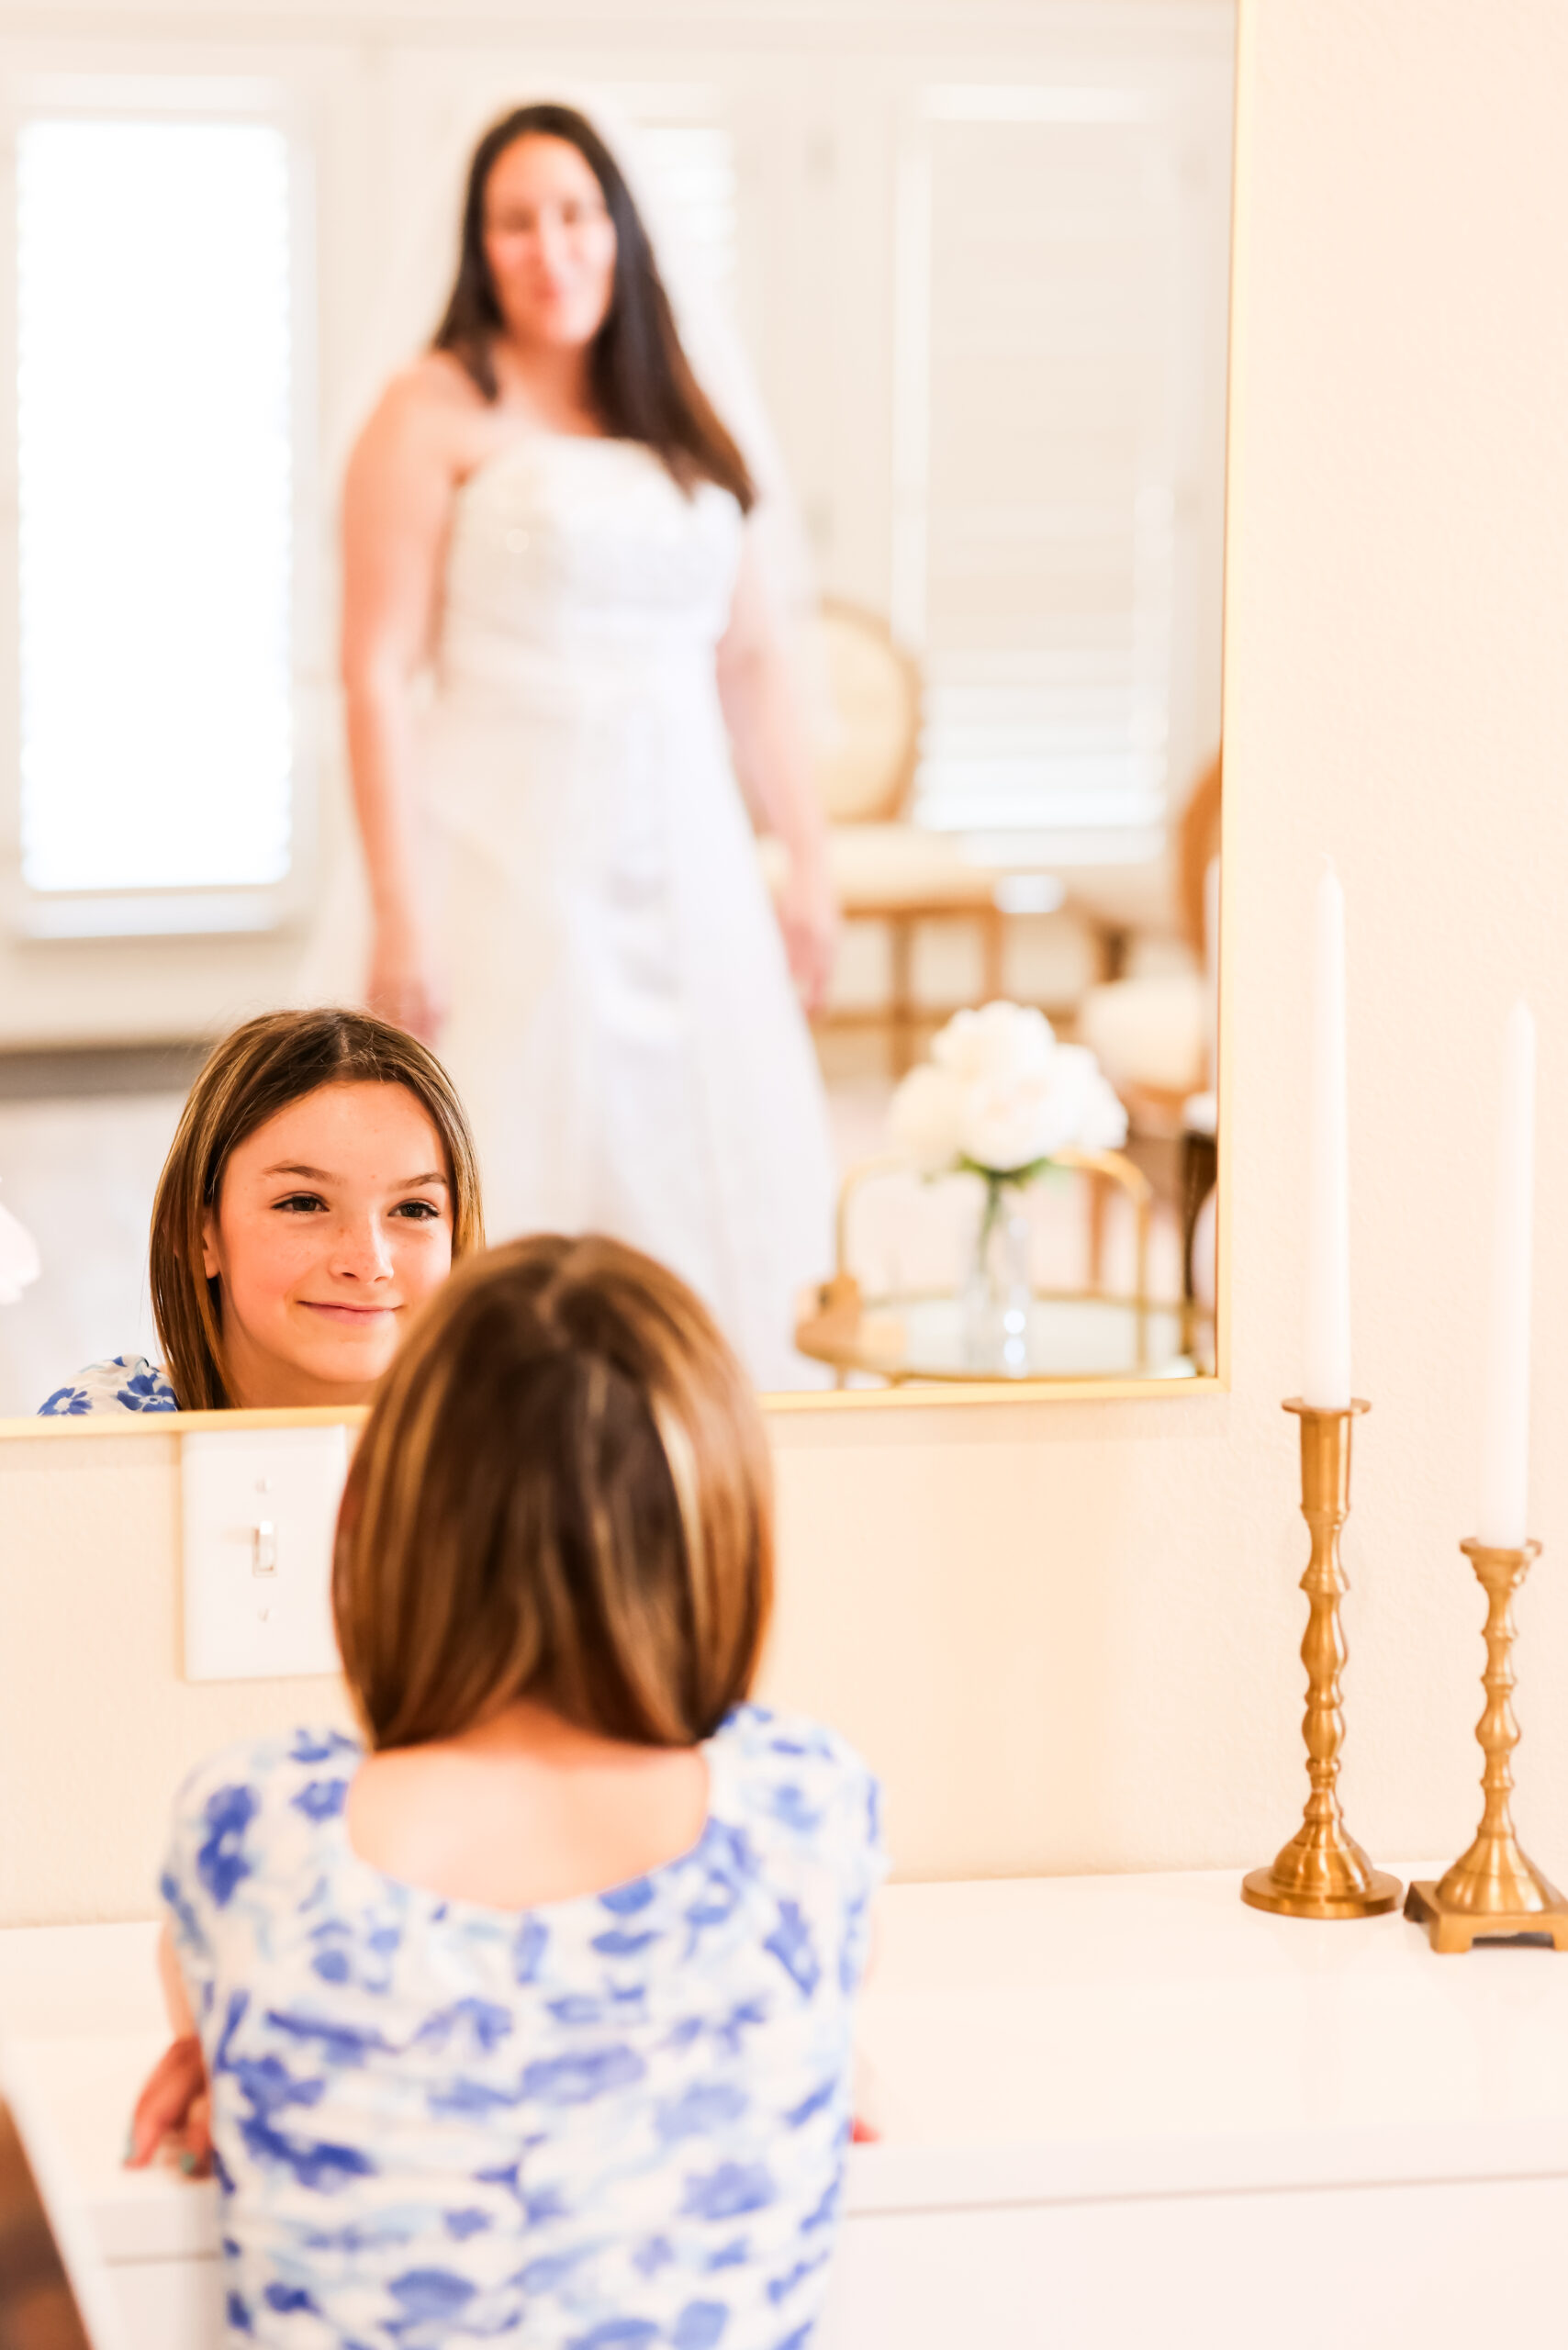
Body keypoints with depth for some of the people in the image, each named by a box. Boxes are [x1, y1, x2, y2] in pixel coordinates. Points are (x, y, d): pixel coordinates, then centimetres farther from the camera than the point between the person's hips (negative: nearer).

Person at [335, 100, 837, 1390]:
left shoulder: (684, 427, 15)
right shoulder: (436, 414, -2)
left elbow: (756, 656, 17)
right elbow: (377, 675, -7)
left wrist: (808, 861, 11)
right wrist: (400, 916, -13)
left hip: (682, 859, 5)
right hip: (510, 855, -5)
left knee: (720, 1223, 3)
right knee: (519, 1219, -7)